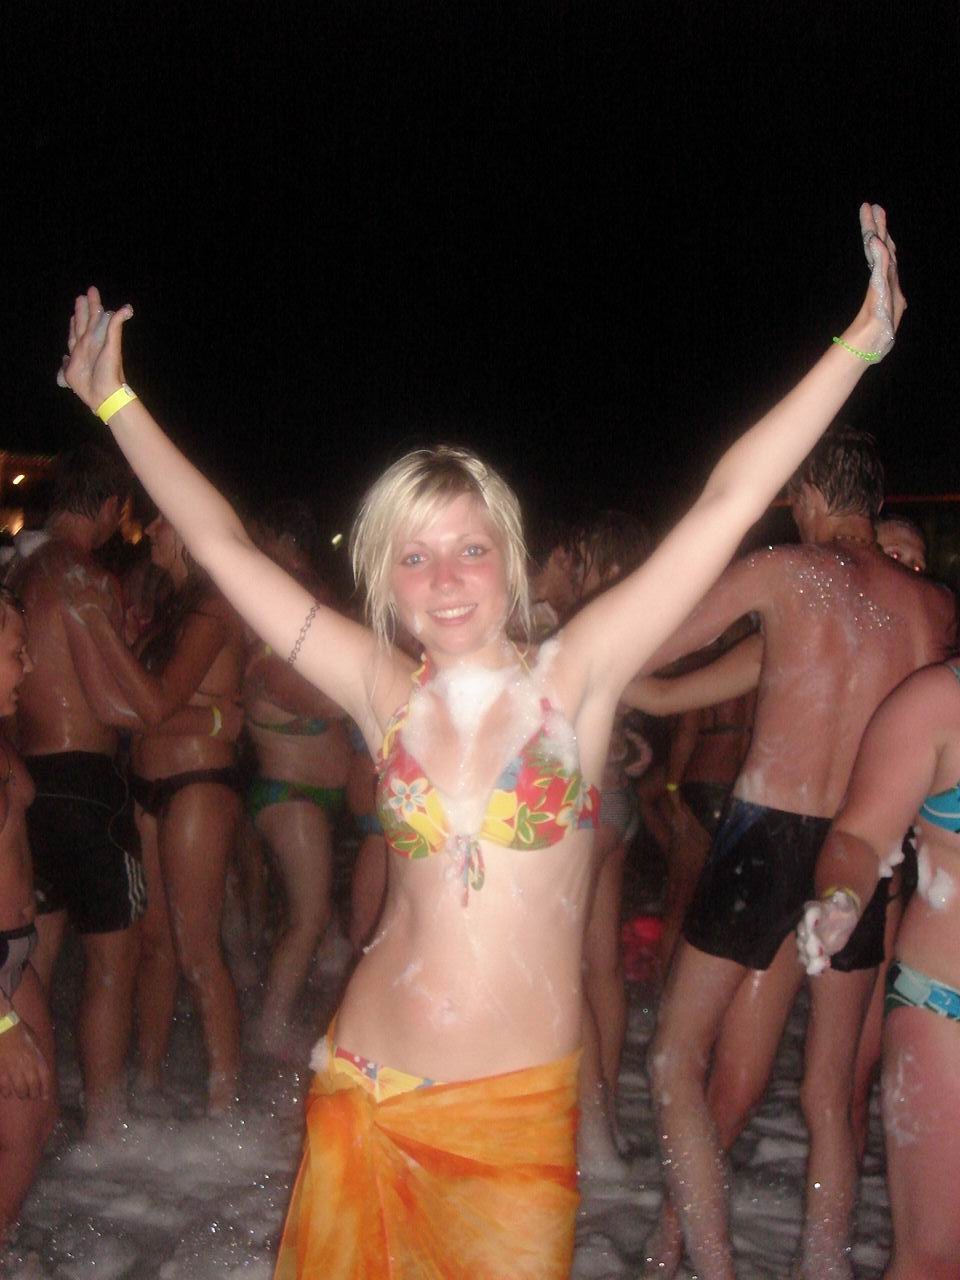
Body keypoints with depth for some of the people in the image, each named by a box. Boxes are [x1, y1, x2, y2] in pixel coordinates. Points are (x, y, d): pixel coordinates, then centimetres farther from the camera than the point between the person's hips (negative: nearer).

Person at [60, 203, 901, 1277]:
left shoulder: (573, 677, -8)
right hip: (367, 1090, 2)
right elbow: (223, 544, 2)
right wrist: (114, 401, 6)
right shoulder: (386, 693, -3)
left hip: (520, 1104, -1)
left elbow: (727, 506, -13)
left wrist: (861, 342, -15)